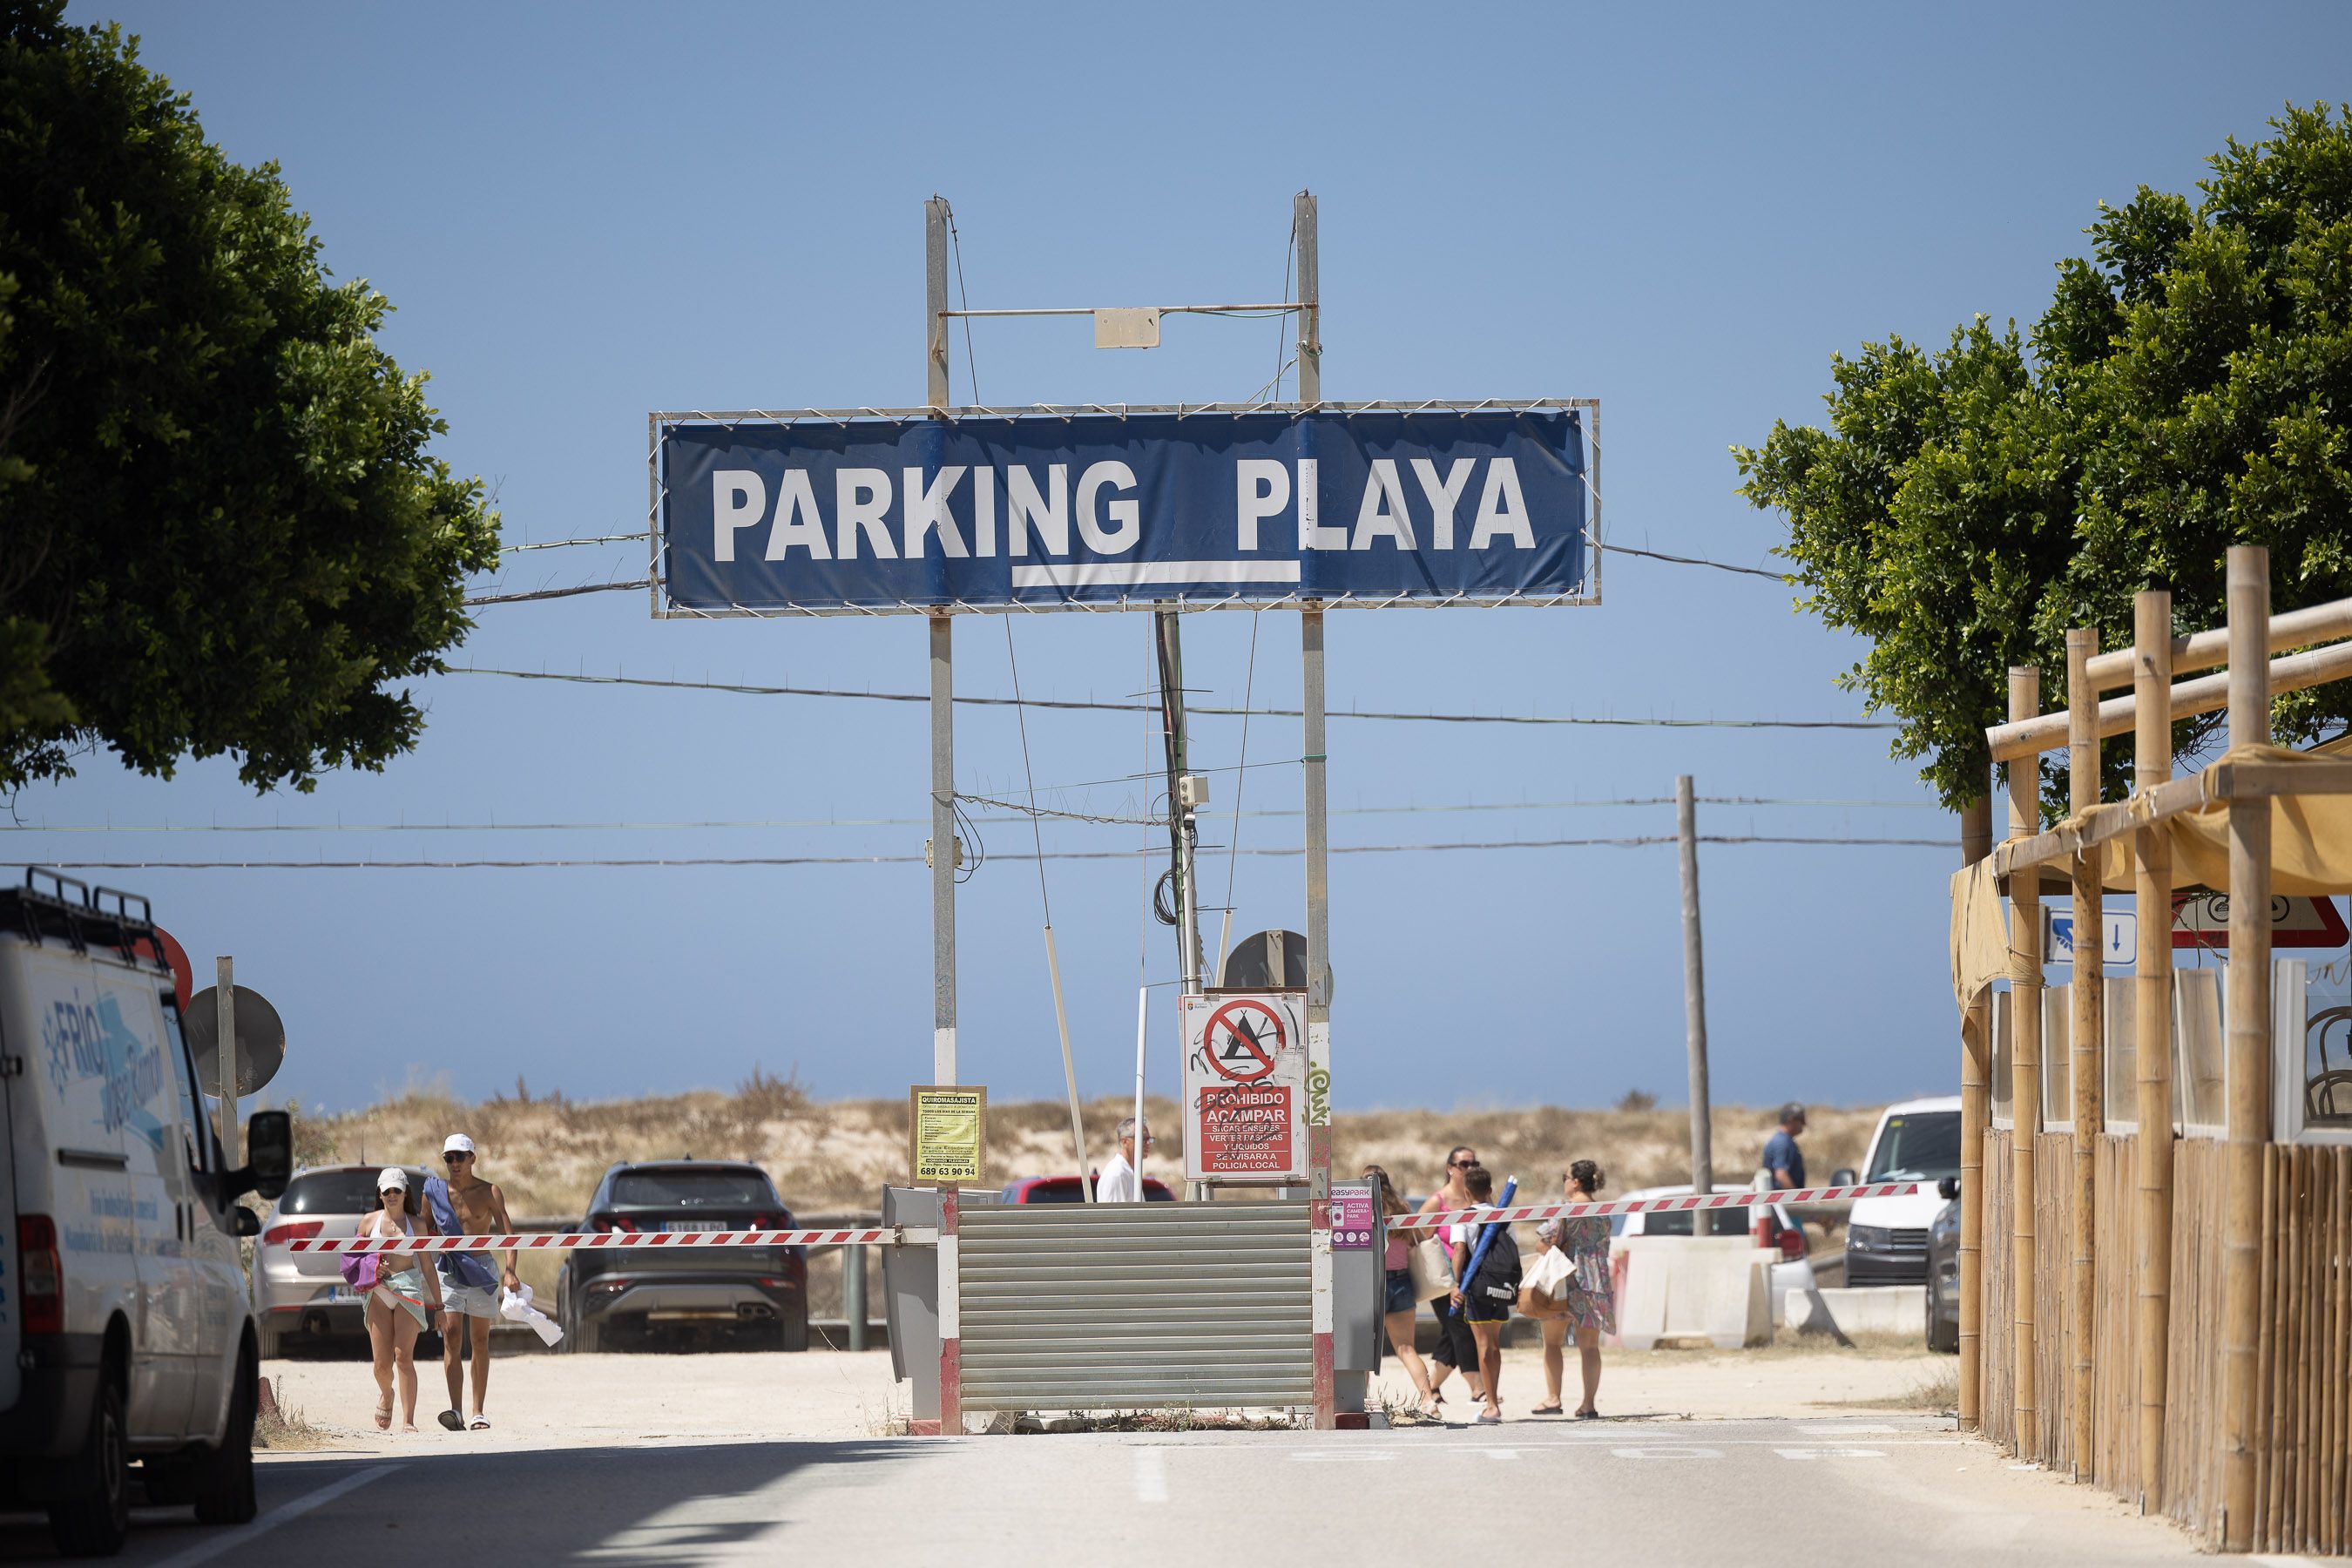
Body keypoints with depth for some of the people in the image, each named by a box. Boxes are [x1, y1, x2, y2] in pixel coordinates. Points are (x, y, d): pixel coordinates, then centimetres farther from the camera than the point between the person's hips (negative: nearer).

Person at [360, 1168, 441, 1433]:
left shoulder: (417, 1225, 8)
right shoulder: (369, 1221, 9)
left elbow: (427, 1267, 12)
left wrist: (438, 1303, 12)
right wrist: (371, 1269, -5)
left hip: (409, 1290, -1)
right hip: (378, 1292, 1)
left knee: (404, 1356, -14)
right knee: (382, 1364, -1)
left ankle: (408, 1421, -14)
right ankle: (385, 1396, 34)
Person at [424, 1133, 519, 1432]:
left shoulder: (489, 1192, -4)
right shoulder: (435, 1191, 2)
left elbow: (507, 1233, -11)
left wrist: (509, 1271, -24)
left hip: (481, 1271, -1)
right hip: (449, 1271, 1)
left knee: (480, 1341, 6)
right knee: (451, 1338, -13)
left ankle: (477, 1413, 11)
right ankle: (455, 1410, -22)